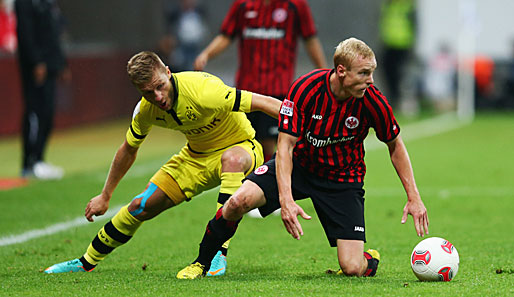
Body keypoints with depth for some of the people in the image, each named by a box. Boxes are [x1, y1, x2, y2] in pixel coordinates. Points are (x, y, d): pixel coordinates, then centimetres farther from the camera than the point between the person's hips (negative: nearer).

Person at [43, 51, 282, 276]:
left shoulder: (203, 91, -35)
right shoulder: (146, 110, -13)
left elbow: (264, 102, -32)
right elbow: (128, 151, 7)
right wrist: (105, 196, 15)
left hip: (240, 147, -6)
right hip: (196, 156, 6)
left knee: (232, 158, -42)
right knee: (141, 206, 0)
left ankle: (218, 253, -40)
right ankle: (87, 262, 23)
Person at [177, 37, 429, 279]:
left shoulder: (373, 101, -20)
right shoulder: (305, 89, -24)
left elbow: (395, 146, -1)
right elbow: (285, 146, -21)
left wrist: (414, 197, -6)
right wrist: (286, 199, -34)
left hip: (343, 179, 0)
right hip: (299, 164, 0)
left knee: (352, 268, -16)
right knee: (239, 201, -24)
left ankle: (369, 259, 24)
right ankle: (201, 263, 2)